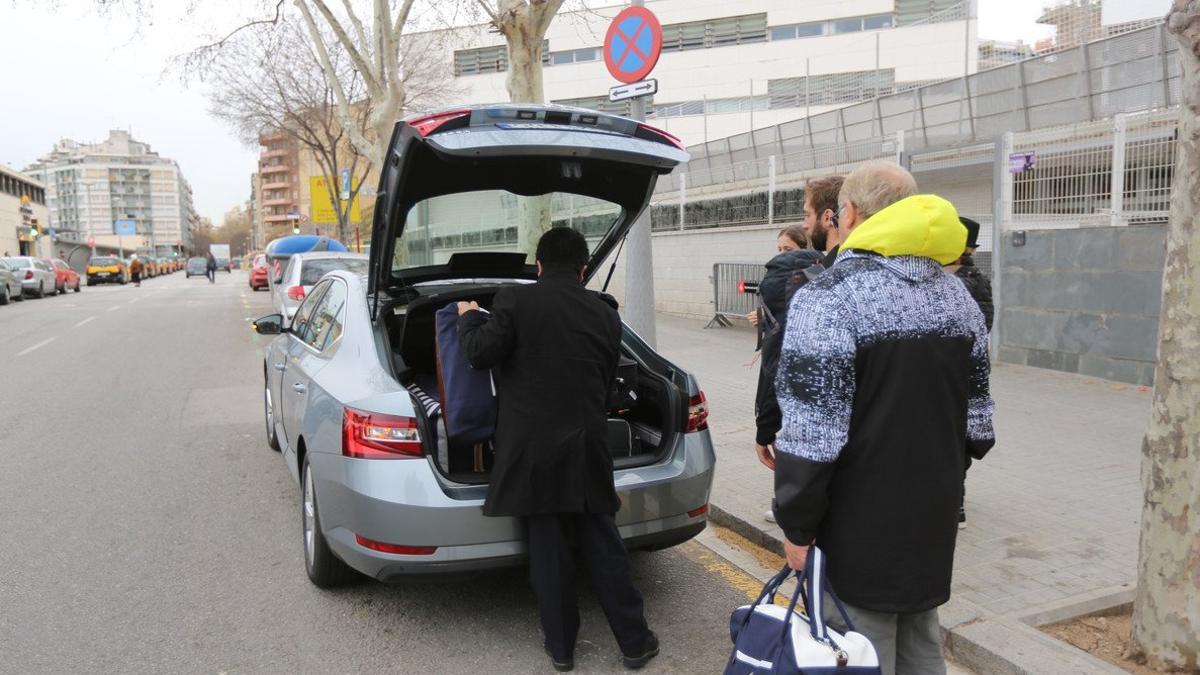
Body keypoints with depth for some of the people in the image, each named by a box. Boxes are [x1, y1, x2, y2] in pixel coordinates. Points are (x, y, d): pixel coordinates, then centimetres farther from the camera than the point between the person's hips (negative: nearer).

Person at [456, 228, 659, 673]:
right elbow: (607, 382, 13)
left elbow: (481, 353, -7)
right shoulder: (605, 314, 6)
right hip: (587, 447, 2)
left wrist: (468, 318, 12)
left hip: (533, 448, -2)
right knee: (603, 548, 12)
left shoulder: (515, 300, -7)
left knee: (548, 551, 9)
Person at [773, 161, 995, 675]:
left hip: (861, 523, -7)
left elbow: (812, 436, -21)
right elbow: (978, 416, 13)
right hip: (934, 514, 8)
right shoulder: (957, 296, 7)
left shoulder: (829, 298, -18)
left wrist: (798, 526, -11)